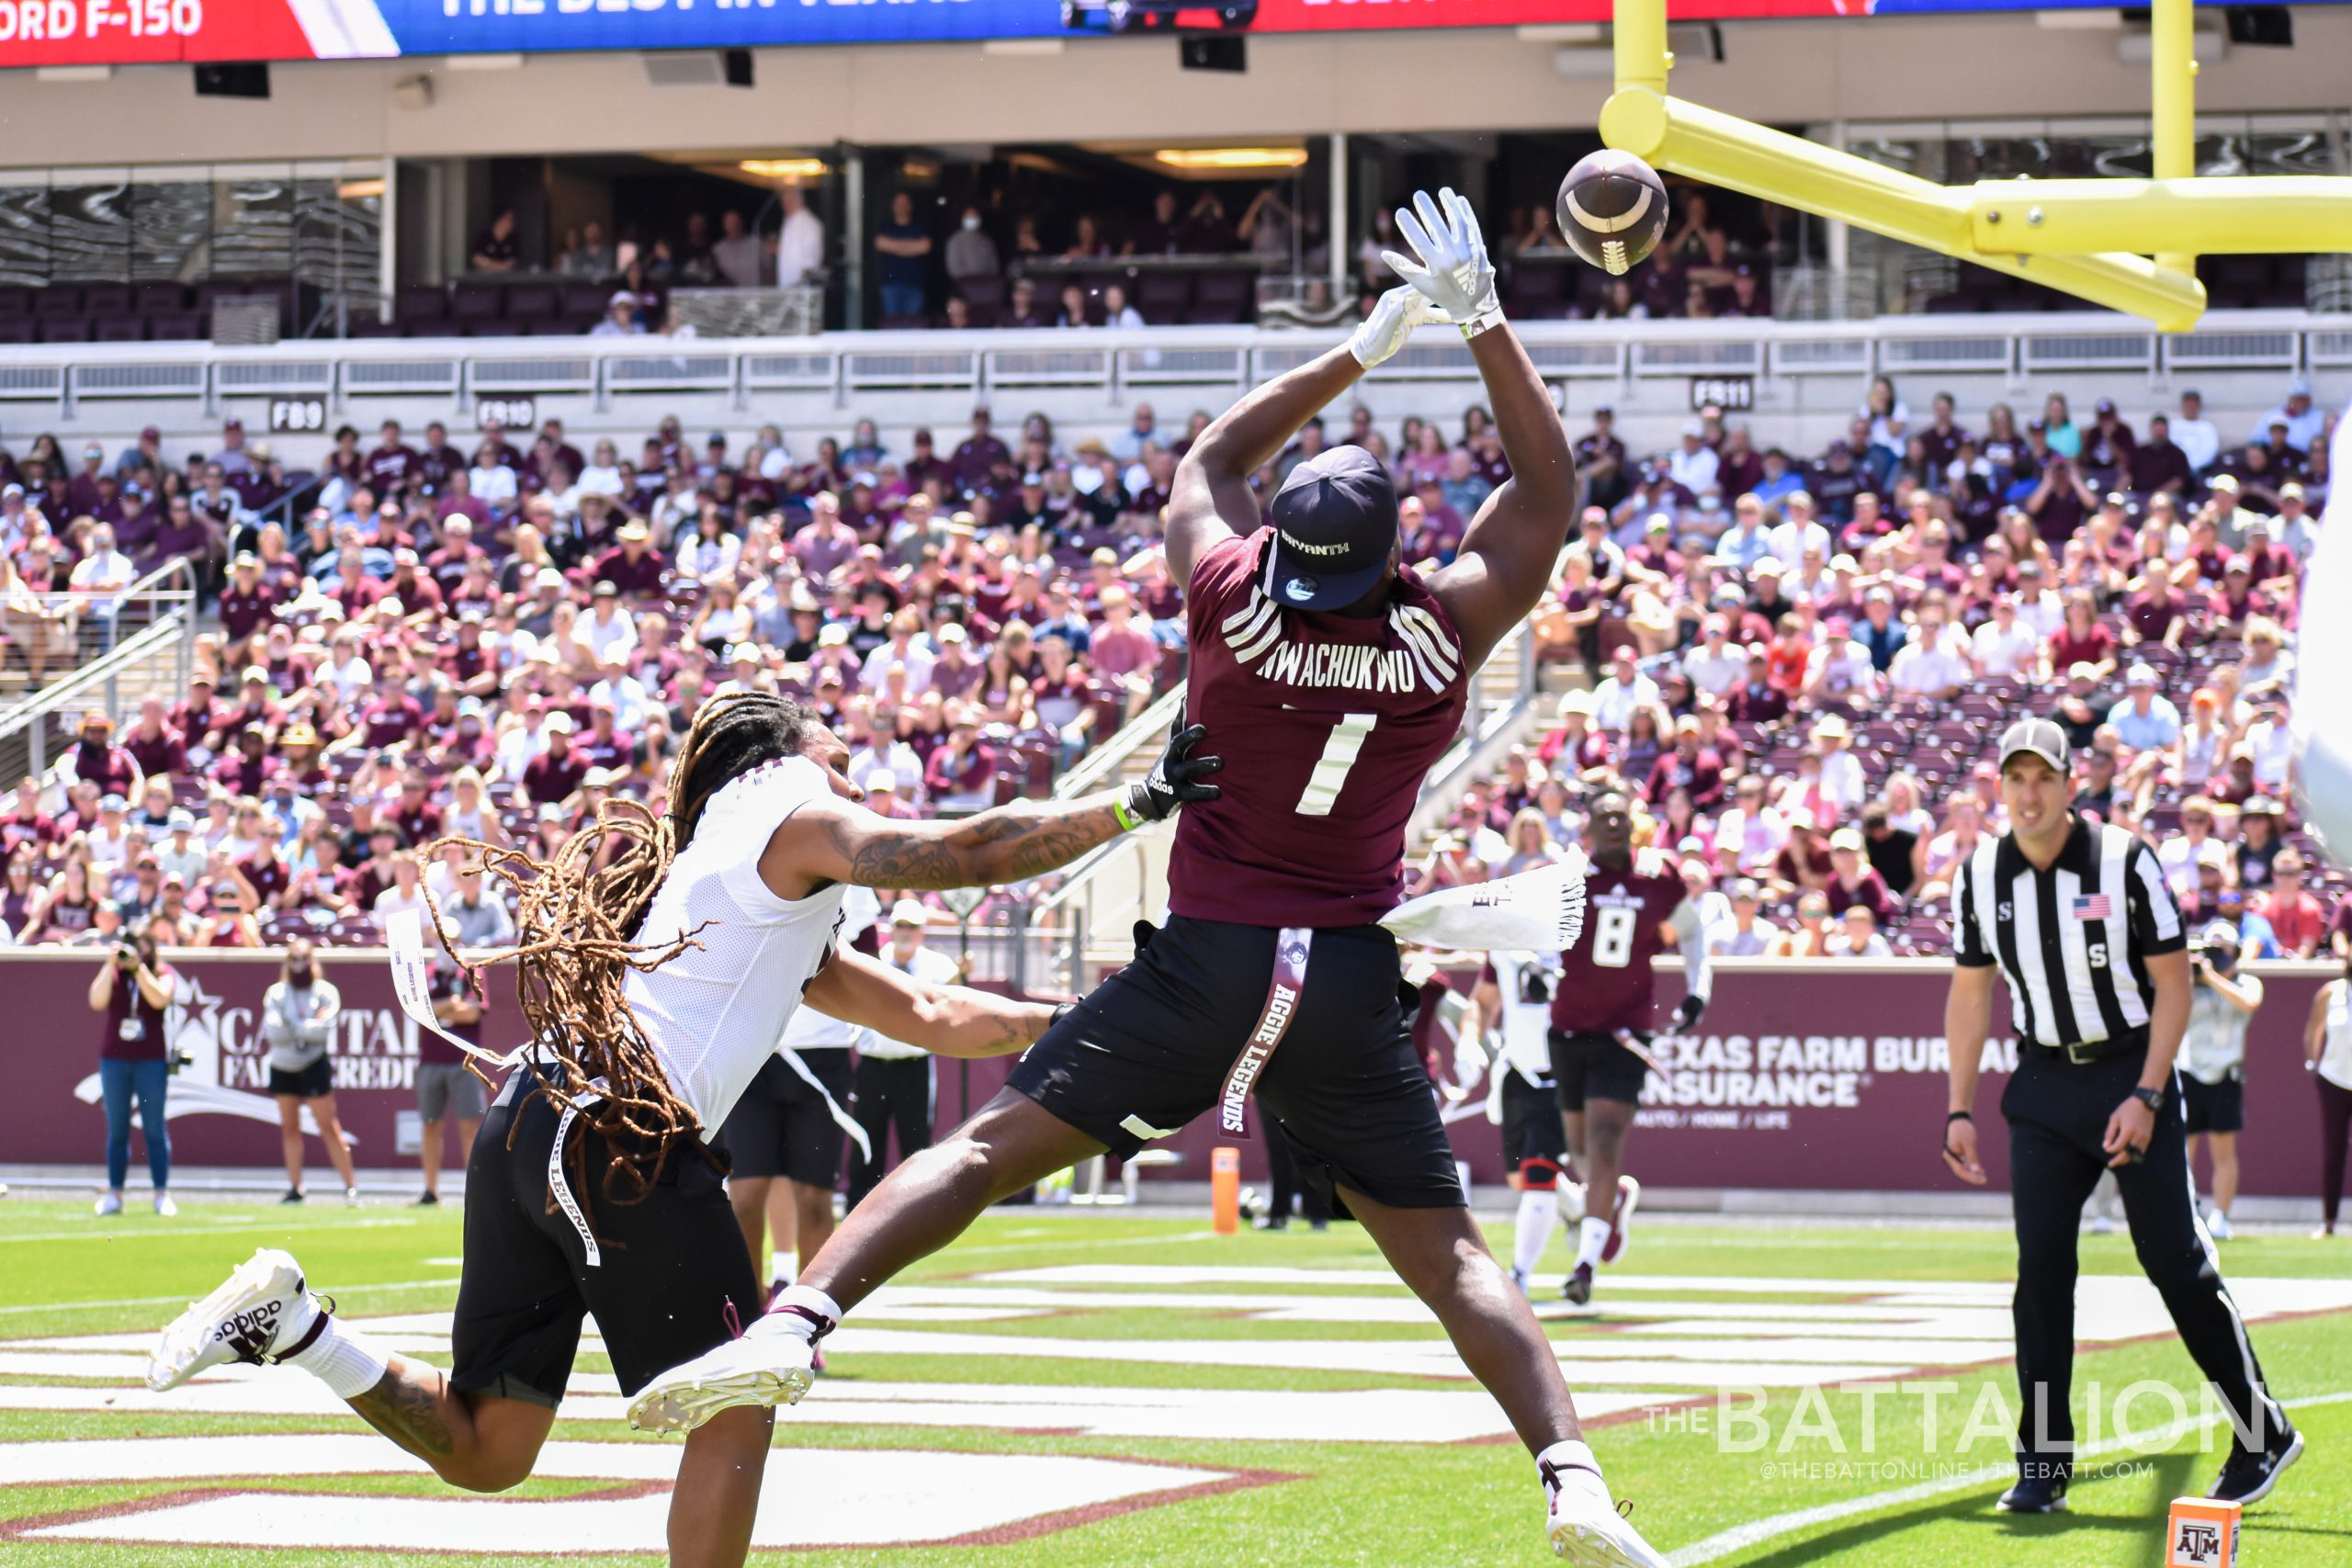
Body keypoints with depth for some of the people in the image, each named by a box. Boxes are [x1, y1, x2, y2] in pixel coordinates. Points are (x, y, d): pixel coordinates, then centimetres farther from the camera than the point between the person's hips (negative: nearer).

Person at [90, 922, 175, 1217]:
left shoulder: (163, 973, 3)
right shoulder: (110, 973, 7)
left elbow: (159, 998, -17)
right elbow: (97, 1001, -10)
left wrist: (139, 966, -17)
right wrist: (111, 964, -14)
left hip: (151, 1060, -2)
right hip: (114, 1059, 2)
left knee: (155, 1130, -1)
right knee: (117, 1130, 4)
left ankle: (162, 1194, 1)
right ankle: (114, 1195, 5)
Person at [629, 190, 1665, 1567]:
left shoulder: (1233, 596, -4)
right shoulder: (1450, 631, -3)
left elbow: (1216, 458, 18)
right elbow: (1550, 486, 13)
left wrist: (1368, 344, 23)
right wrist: (1483, 320, 13)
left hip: (1204, 962, -1)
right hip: (1352, 981, 1)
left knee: (991, 1147, -1)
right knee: (1448, 1254, 7)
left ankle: (795, 1322, -17)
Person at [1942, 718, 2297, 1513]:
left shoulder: (2124, 860, -11)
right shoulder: (1981, 875, 0)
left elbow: (2173, 983, -8)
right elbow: (1970, 993, 10)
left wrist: (2146, 1096, -15)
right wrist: (1960, 1109, 5)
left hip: (2132, 1072, -4)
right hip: (2044, 1083, 4)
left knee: (2176, 1259, -4)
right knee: (2041, 1266, -2)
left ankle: (2263, 1435, 8)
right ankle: (2043, 1464, 3)